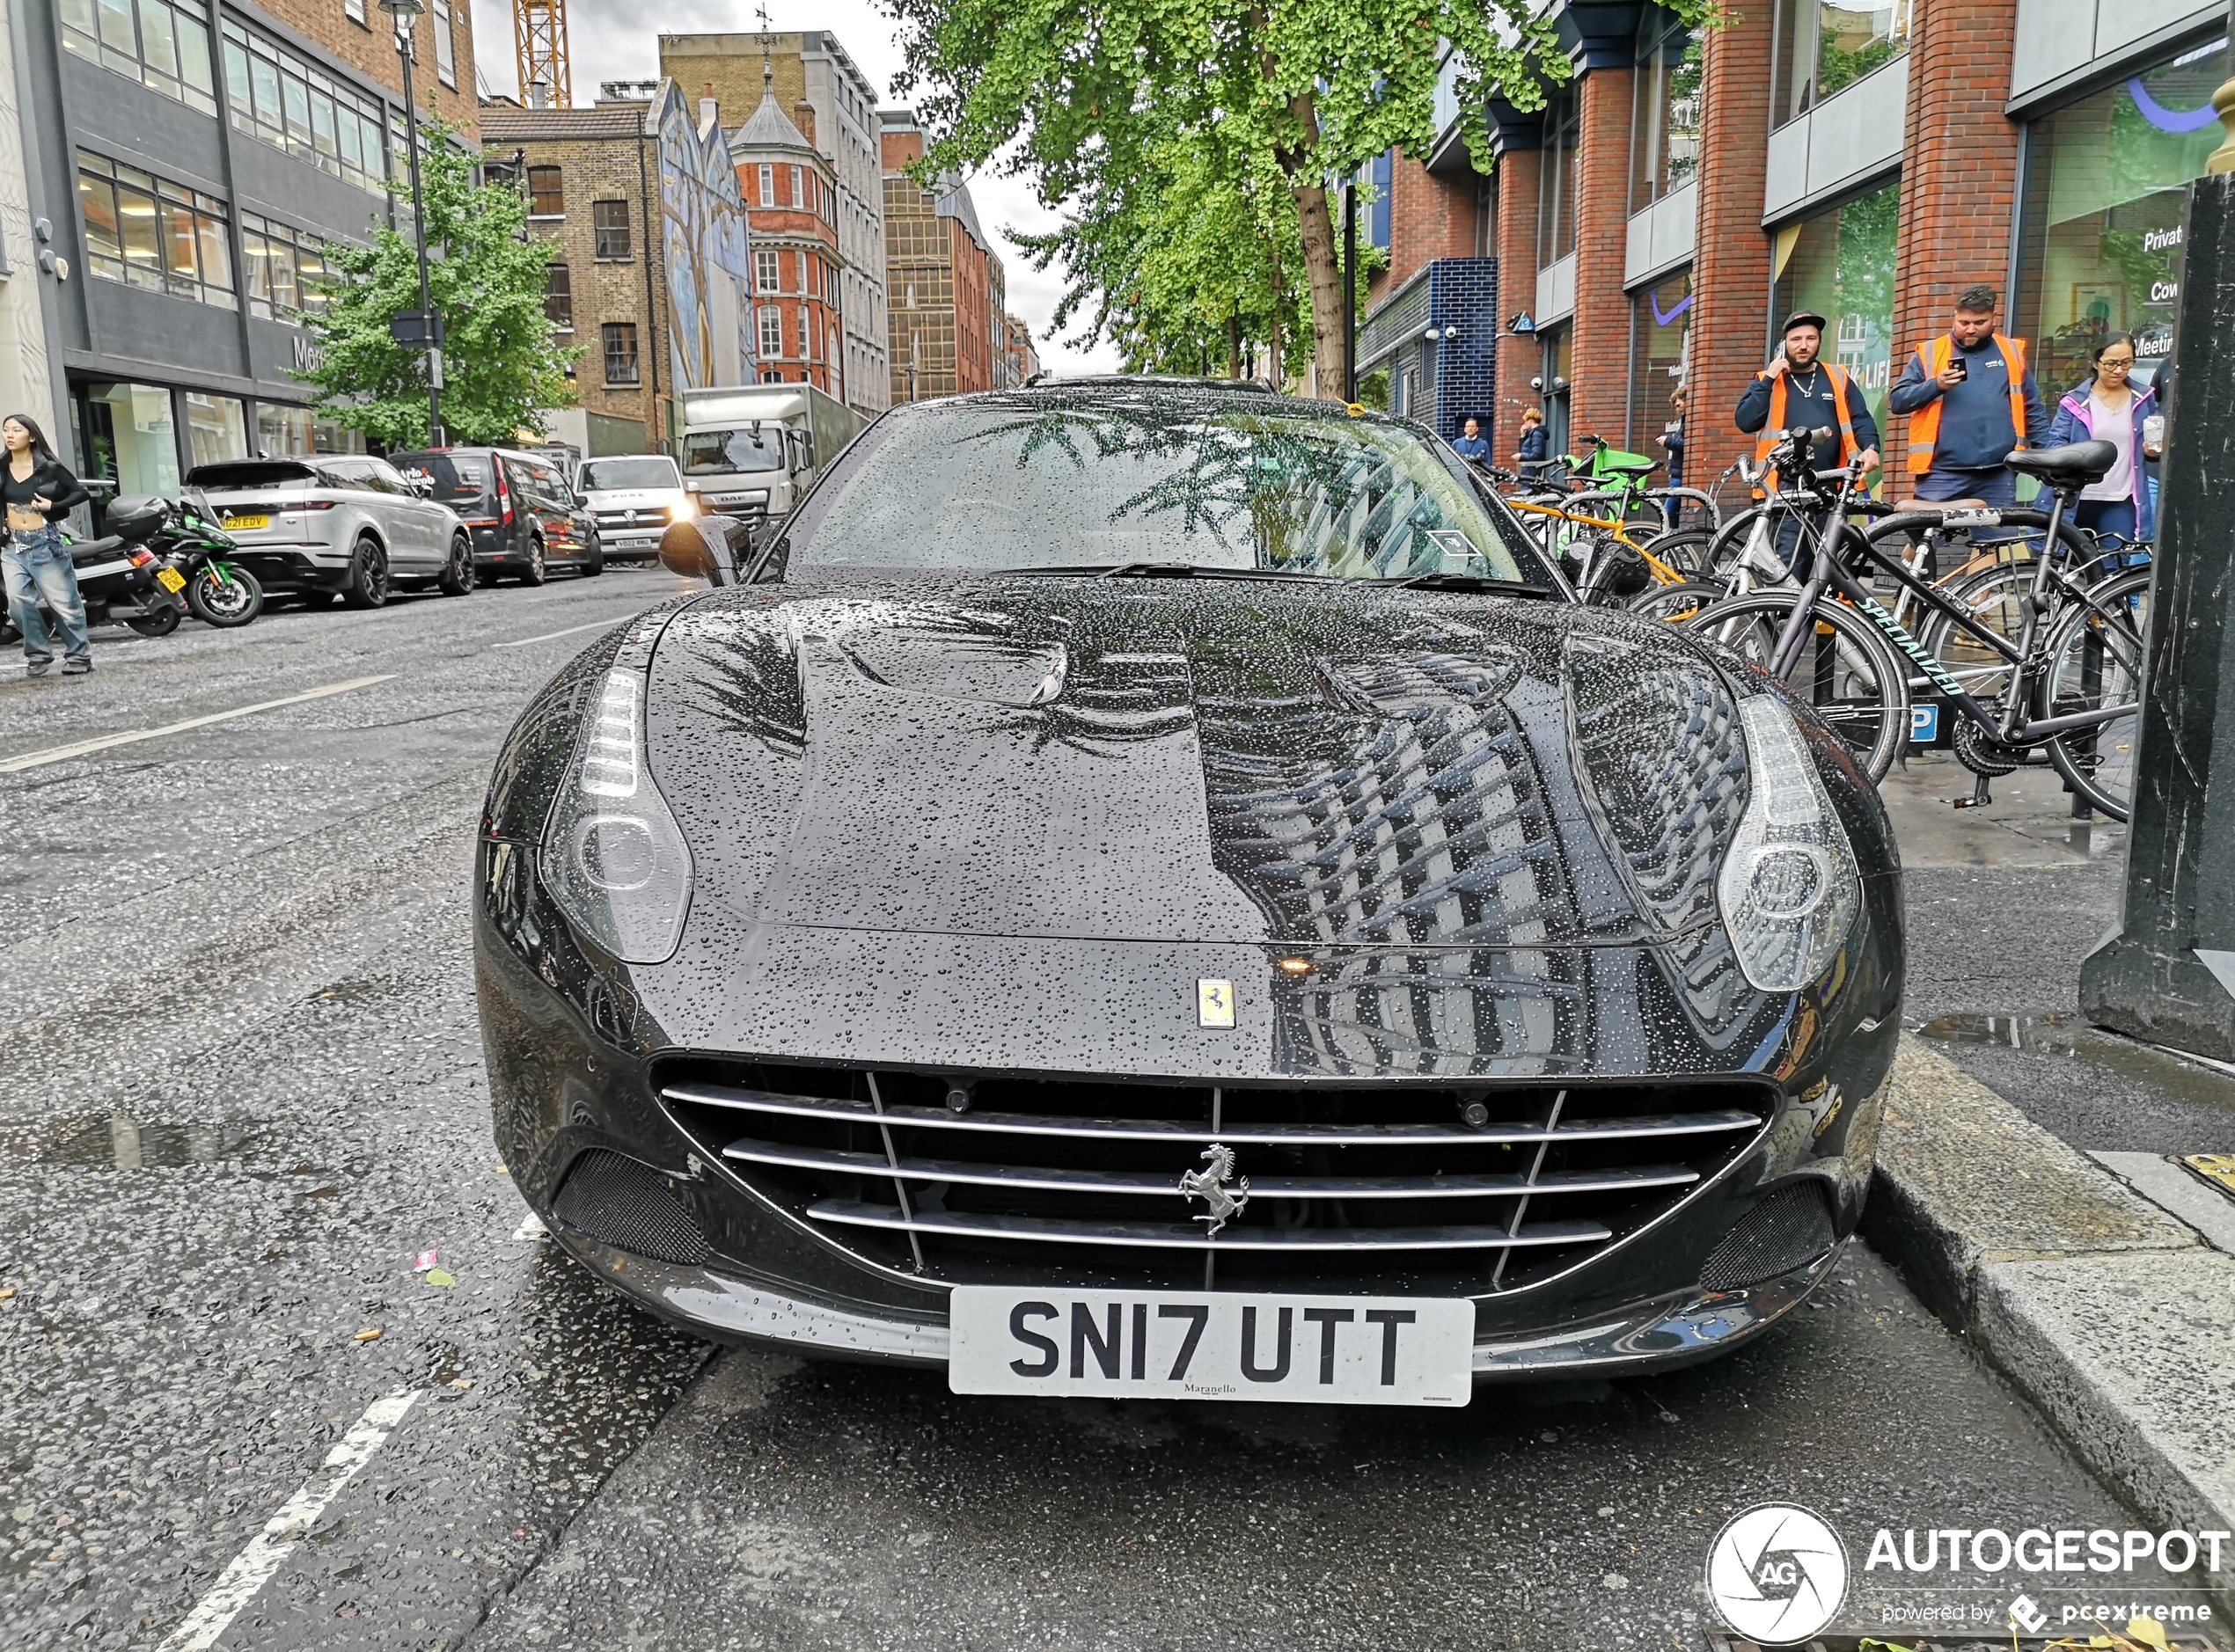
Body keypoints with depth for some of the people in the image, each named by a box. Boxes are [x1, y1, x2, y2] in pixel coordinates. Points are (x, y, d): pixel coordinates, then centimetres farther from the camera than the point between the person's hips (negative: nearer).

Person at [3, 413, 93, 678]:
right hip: (14, 546, 3)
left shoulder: (48, 467, -4)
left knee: (64, 602, 1)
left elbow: (81, 492, -2)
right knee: (18, 601, -10)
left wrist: (53, 505, -12)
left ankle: (79, 656, 12)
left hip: (44, 542, -3)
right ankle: (39, 654, 3)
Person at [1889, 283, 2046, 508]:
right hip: (1942, 474, -2)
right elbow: (1898, 400, 1)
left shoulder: (2011, 352, 13)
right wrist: (1936, 385, -15)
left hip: (1998, 476, 2)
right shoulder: (1930, 353, 7)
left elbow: (2033, 408, 18)